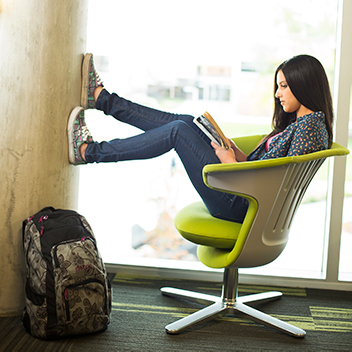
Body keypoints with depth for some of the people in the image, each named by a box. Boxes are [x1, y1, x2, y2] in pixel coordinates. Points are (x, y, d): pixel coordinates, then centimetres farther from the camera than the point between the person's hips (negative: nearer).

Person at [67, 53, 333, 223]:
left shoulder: (309, 127, -17)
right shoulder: (300, 122, 14)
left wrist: (232, 163, -14)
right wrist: (237, 153, 4)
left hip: (240, 205, -9)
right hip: (241, 192, 9)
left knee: (178, 131, -12)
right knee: (187, 122, 8)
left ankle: (89, 152, -2)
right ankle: (101, 98, 13)